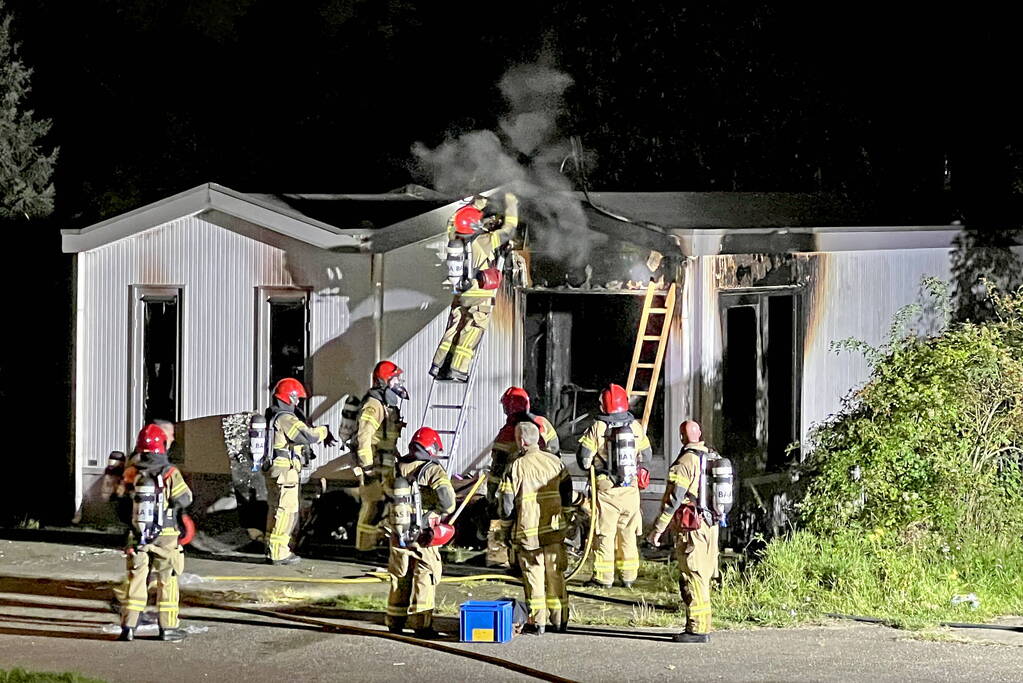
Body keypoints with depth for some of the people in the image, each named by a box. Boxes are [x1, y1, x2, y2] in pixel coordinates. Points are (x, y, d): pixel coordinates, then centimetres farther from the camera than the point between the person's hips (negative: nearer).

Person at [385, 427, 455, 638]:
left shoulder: (398, 469, 6)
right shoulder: (433, 471, -10)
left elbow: (389, 494, 14)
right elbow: (445, 494, -23)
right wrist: (445, 510, -3)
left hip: (399, 533, 5)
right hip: (423, 534, -5)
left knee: (399, 577, 15)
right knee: (425, 578, 1)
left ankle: (395, 623, 22)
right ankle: (421, 624, -2)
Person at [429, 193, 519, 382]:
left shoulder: (455, 239, 1)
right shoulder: (484, 241, -15)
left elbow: (453, 222, 22)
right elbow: (508, 231, -7)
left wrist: (474, 205, 29)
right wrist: (511, 206, 6)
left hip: (461, 295, 6)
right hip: (481, 297, -6)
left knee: (453, 330, 13)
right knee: (470, 334, -4)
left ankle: (439, 366, 12)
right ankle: (458, 369, -9)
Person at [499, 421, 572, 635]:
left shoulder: (516, 467, -11)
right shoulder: (555, 462, 2)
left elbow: (507, 503, -10)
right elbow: (567, 496, 8)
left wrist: (507, 517, 11)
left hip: (528, 531, -4)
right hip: (555, 529, 4)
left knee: (533, 575, 4)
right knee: (555, 574, 13)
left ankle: (537, 621, 4)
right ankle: (559, 619, 18)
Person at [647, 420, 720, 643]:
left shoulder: (685, 463, -12)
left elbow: (672, 500, -15)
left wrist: (657, 529, -10)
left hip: (692, 528, -8)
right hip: (711, 525, 8)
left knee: (693, 578, -6)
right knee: (702, 578, 13)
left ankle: (697, 629, -8)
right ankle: (701, 627, 17)